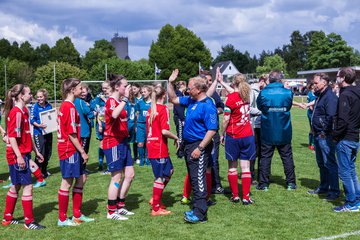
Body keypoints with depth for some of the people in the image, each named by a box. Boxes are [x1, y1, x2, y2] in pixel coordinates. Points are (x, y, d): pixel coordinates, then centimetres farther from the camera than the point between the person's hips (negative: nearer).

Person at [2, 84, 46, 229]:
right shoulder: (16, 113, -16)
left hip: (23, 154, 10)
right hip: (17, 156, -10)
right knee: (27, 186, -5)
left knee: (16, 186, 16)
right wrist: (19, 157, -23)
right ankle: (29, 222, 2)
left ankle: (7, 218, 27)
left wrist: (36, 151, 20)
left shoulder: (23, 111, 11)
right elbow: (12, 137, -20)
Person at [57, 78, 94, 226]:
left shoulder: (65, 106, 12)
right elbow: (71, 134, -20)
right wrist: (82, 152, -14)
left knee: (81, 179, 15)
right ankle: (62, 219, 11)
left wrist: (80, 151, 15)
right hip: (69, 150, -10)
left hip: (72, 150, 10)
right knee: (67, 183, 0)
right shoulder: (70, 107, -17)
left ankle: (77, 215, 23)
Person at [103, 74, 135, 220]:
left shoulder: (119, 101, 15)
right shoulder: (111, 101, -15)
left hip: (122, 142, 10)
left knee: (129, 175, 12)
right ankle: (111, 212, 7)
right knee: (117, 177, -4)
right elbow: (114, 114, -39)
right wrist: (125, 98, -33)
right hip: (113, 143, -10)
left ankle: (120, 207, 24)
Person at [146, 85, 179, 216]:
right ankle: (156, 208, 8)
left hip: (151, 145, 8)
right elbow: (164, 131, -21)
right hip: (160, 148, -8)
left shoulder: (150, 109, 10)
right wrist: (176, 138, -6)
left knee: (169, 171, 20)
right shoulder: (163, 109, -13)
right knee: (161, 177, 1)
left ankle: (155, 198, 22)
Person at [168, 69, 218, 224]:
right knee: (193, 178, 15)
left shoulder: (208, 106, -19)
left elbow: (212, 130, -23)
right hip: (189, 144, 10)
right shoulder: (191, 100, 9)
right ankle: (198, 207, 25)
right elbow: (173, 99, 23)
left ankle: (200, 213, -4)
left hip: (200, 146, -9)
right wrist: (171, 83, 11)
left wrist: (200, 148, -24)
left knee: (198, 179, -8)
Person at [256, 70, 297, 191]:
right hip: (284, 132, 1)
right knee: (287, 157, 12)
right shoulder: (288, 92, -7)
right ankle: (291, 183, 16)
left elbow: (259, 106, 6)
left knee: (265, 157, 7)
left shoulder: (263, 93, -11)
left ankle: (263, 183, 8)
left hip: (268, 132, -1)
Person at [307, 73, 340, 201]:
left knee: (329, 163, -4)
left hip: (325, 136, -10)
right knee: (321, 163, 18)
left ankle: (334, 191, 4)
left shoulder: (330, 97, -17)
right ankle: (323, 187, 30)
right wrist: (315, 129, 14)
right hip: (318, 135, 11)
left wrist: (324, 132, -18)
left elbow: (331, 117, -24)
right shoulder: (320, 96, 15)